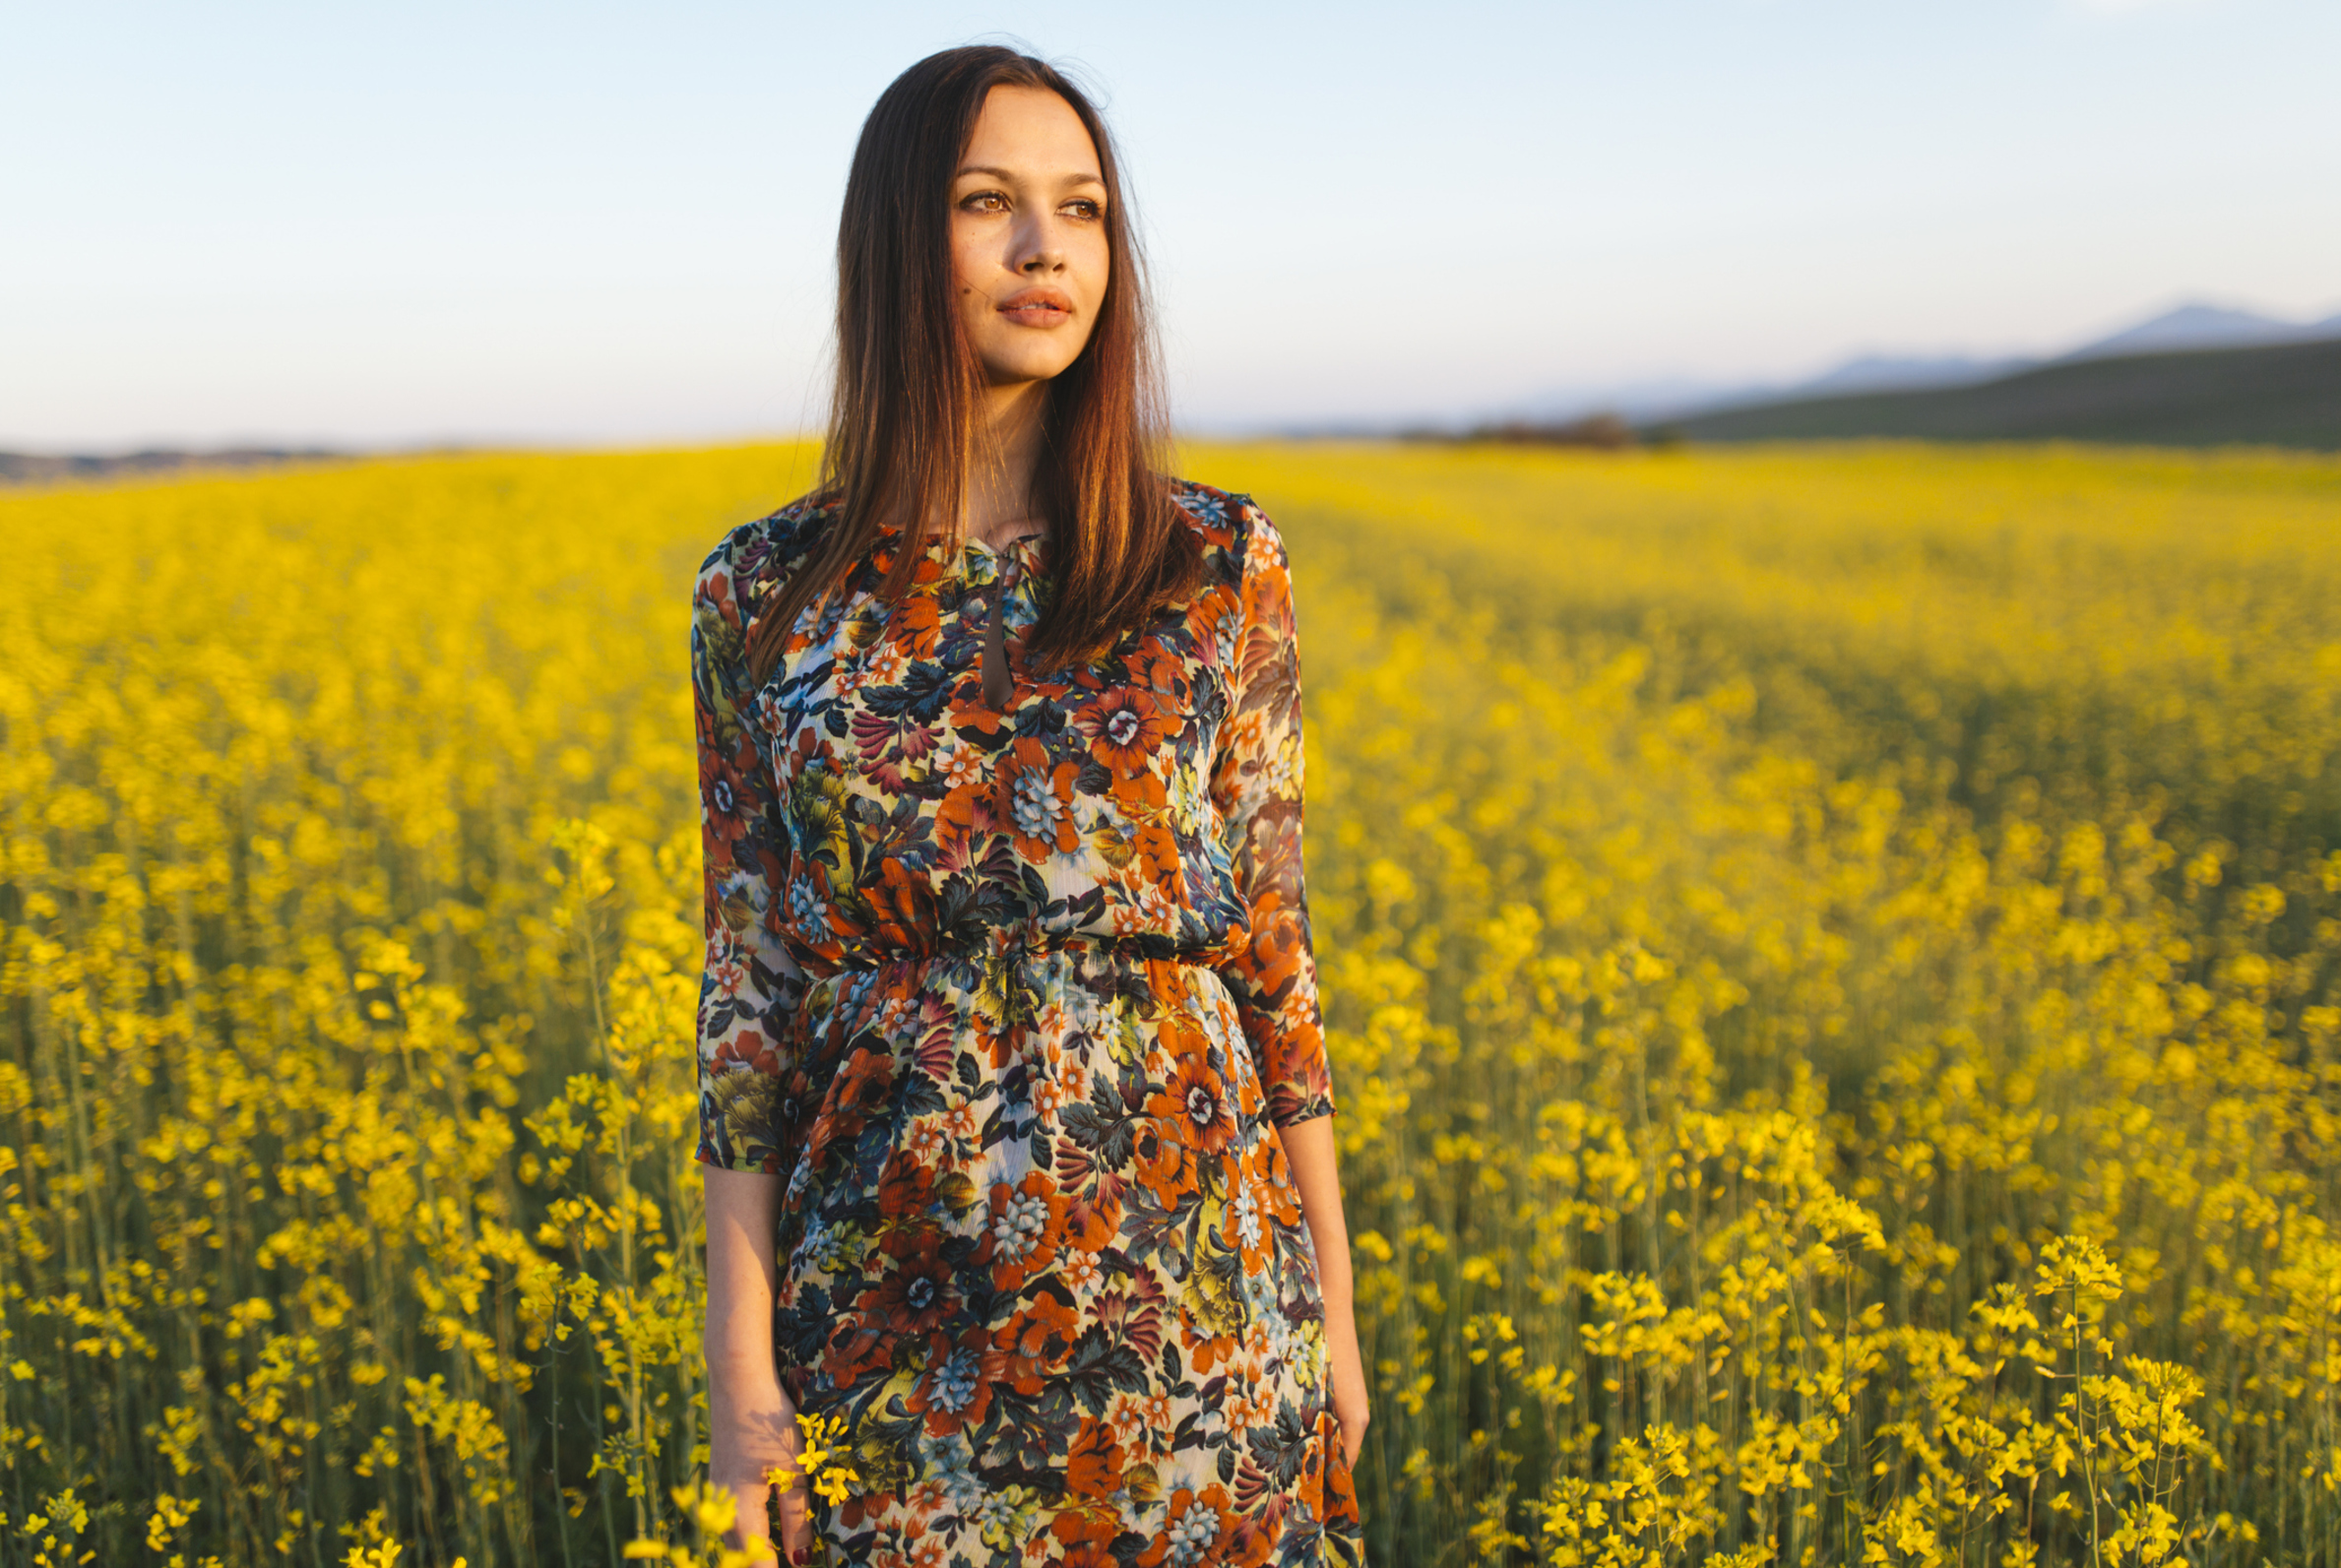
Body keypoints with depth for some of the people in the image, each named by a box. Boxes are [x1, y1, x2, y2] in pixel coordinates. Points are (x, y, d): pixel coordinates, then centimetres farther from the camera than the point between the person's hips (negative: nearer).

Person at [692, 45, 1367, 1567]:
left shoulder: (1220, 564, -2)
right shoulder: (765, 594, -1)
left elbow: (1270, 946, 2)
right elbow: (750, 986, 1)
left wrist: (1333, 1300, 4)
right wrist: (742, 1371, -1)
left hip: (1188, 1306, 0)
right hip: (900, 1317, 0)